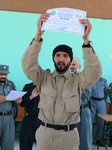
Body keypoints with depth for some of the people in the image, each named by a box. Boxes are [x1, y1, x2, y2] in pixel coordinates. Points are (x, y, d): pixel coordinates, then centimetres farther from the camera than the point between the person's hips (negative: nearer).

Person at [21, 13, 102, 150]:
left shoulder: (78, 80, 1)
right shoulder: (43, 78, 4)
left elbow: (95, 71, -15)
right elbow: (28, 64, -9)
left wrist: (86, 40, -24)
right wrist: (38, 35, -21)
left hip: (69, 135, -1)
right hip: (45, 133, 1)